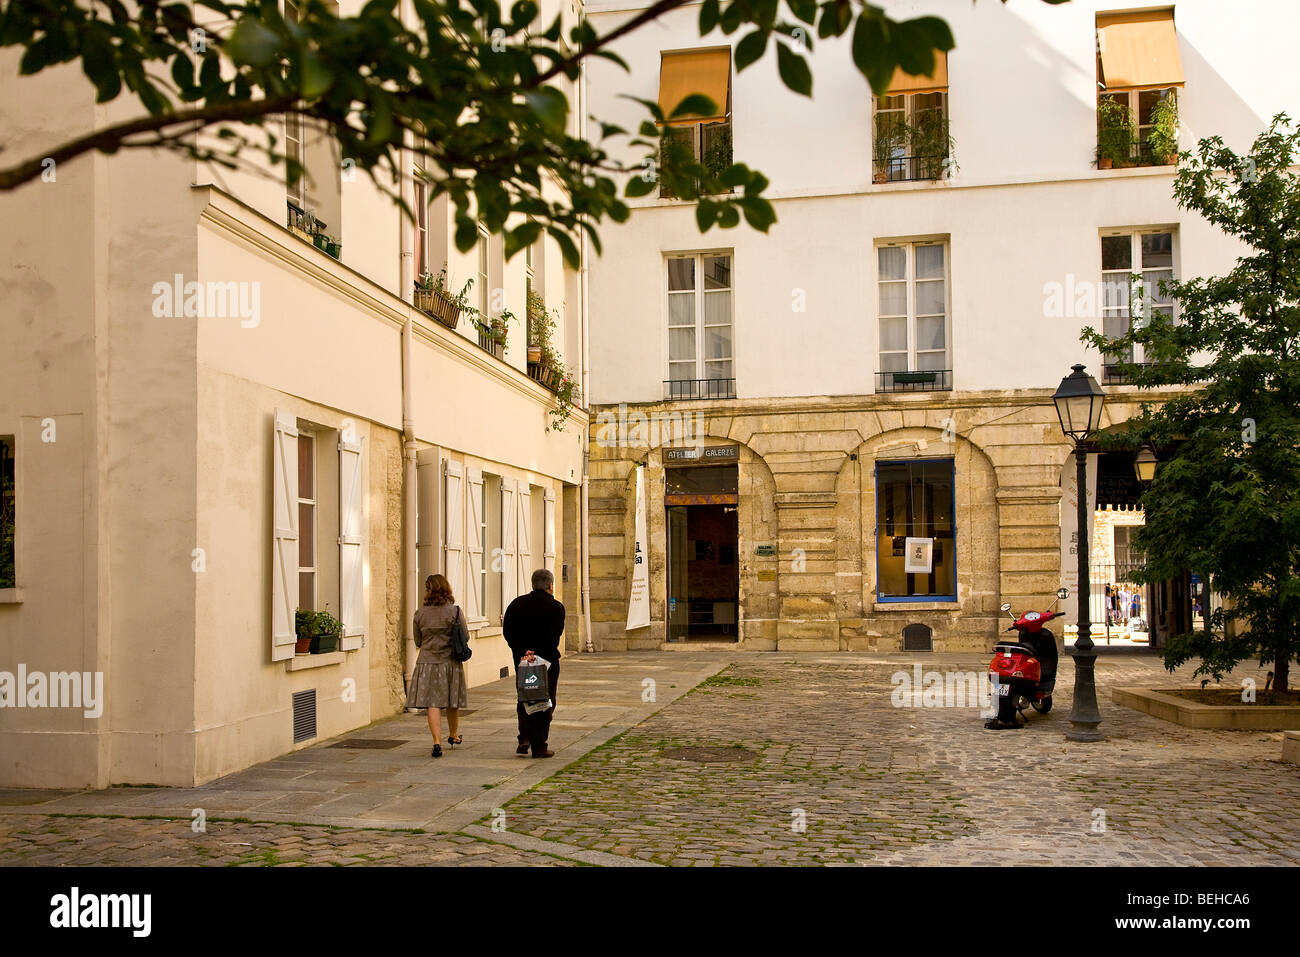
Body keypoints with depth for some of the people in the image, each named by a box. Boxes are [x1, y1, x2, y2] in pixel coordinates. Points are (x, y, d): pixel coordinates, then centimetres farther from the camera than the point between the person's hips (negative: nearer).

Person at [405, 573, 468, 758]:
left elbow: (418, 641, 7)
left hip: (427, 662, 0)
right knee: (452, 702, 16)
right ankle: (453, 735, 35)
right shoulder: (455, 611, -6)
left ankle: (437, 742, -11)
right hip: (451, 662, 0)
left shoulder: (420, 613, -2)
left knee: (433, 703, -1)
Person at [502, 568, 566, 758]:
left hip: (521, 659, 3)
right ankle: (539, 746, 6)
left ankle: (524, 738, 4)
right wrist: (538, 654, -7)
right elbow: (554, 637, -13)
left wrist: (523, 651, -9)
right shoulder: (556, 607, -7)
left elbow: (507, 632, -3)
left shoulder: (517, 604, 5)